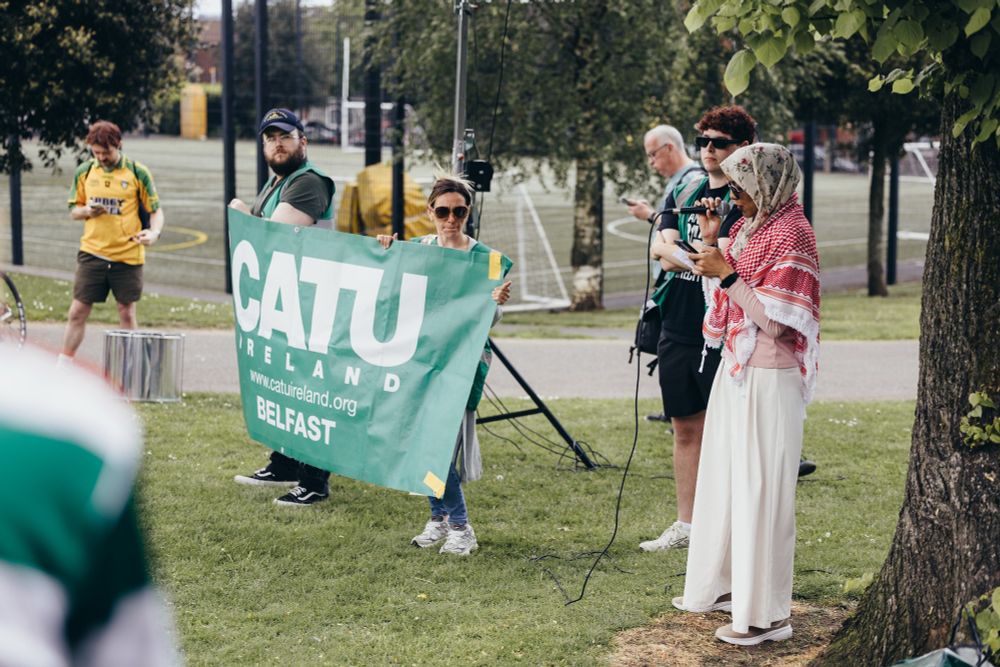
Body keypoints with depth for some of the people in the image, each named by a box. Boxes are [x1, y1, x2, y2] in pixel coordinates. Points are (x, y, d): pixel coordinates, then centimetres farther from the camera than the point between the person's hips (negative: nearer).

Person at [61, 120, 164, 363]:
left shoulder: (138, 173, -3)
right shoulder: (84, 172, 5)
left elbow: (156, 210, 1)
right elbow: (73, 210, 12)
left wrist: (154, 232, -20)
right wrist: (86, 211, -11)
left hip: (128, 255, -2)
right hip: (92, 252, 2)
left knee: (126, 313, 7)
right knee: (78, 311, 1)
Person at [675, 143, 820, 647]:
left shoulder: (791, 234, -16)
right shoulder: (748, 226, 11)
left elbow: (773, 319, -21)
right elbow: (722, 303, 17)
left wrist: (727, 273, -20)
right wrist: (710, 243, 7)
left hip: (768, 378, -9)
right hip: (736, 369, 9)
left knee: (760, 490, -4)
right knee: (722, 479, 17)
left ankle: (766, 613, 3)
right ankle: (723, 585, 31)